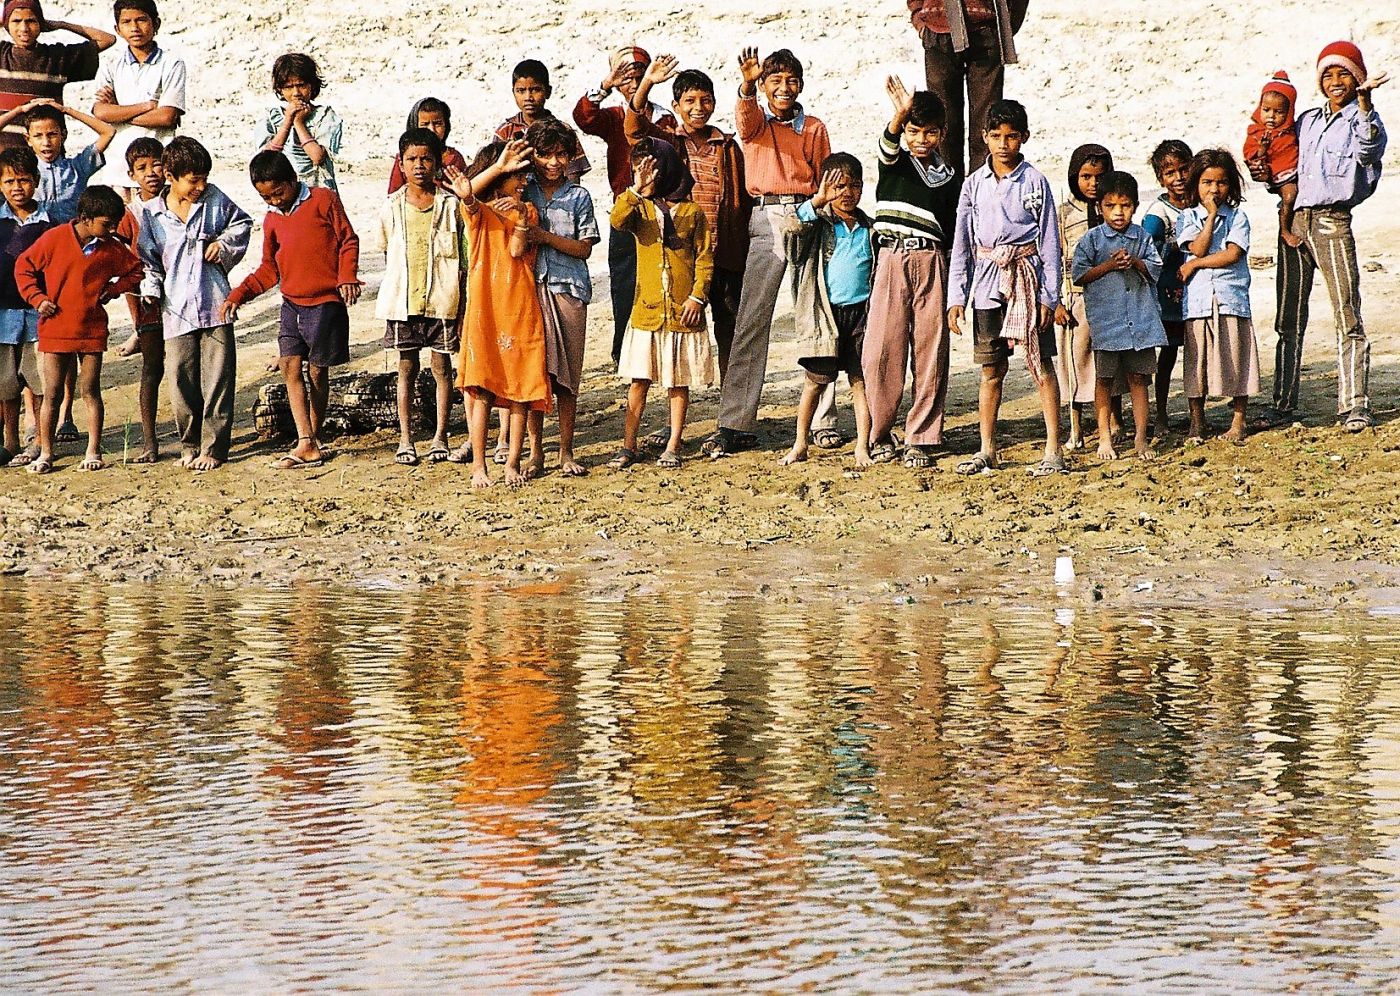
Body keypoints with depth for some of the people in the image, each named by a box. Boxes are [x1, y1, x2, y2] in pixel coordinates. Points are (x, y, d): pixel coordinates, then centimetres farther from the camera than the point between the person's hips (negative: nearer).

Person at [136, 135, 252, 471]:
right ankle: (190, 444, 16)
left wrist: (225, 243, 2)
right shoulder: (151, 213, 2)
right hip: (176, 309, 0)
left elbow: (242, 223, 19)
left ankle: (213, 448, 3)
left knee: (217, 379, -2)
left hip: (215, 305, 0)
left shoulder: (214, 199, 4)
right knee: (181, 379, 0)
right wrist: (150, 289, -6)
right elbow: (148, 258, 8)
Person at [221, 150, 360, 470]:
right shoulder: (272, 219, 14)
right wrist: (238, 295, 6)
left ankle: (314, 438, 15)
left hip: (325, 302, -5)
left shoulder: (323, 200, -2)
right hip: (292, 303, 5)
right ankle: (306, 445, -9)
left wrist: (347, 278, -15)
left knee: (317, 372, 2)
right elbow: (269, 270, 18)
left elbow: (348, 240, -1)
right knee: (290, 366, -7)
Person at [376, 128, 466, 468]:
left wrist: (461, 308, -2)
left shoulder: (451, 205, 0)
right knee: (406, 369, 5)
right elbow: (388, 257, 14)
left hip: (441, 302, -1)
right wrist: (395, 292, 12)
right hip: (402, 301, 1)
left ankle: (440, 437, 11)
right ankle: (405, 439, 10)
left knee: (442, 367, 3)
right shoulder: (391, 208, 4)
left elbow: (461, 261, 2)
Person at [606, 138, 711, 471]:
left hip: (683, 311, -1)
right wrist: (636, 190, -27)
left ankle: (673, 447, 12)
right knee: (639, 380, 1)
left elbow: (705, 258, 2)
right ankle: (628, 446, 6)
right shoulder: (640, 208, 5)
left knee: (679, 382, 5)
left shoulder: (691, 212, 2)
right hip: (647, 309, 1)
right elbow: (617, 221, -17)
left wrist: (697, 296, -8)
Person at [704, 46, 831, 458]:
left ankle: (823, 420, 4)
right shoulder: (755, 123, 10)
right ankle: (735, 426, -6)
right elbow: (746, 114, -14)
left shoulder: (815, 129, 16)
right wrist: (748, 84, -36)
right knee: (750, 324, -5)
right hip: (766, 221, -1)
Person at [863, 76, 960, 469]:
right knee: (881, 352, -6)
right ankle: (881, 435, 8)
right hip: (891, 260, -1)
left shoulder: (950, 180, 13)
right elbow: (889, 145, -17)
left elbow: (953, 237, 15)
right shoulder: (894, 162, 8)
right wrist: (901, 115, -38)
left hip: (930, 264, 1)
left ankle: (921, 440, 6)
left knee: (929, 354, -1)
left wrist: (956, 290, 9)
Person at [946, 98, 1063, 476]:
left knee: (1041, 364, -3)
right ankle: (987, 451, 15)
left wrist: (1049, 296, -6)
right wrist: (956, 298, 5)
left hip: (1027, 278, -3)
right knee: (991, 369, 8)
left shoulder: (1034, 181, -1)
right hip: (986, 280, 3)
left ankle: (1053, 451, -2)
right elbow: (962, 244, 10)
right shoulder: (974, 185, 7)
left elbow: (1049, 242, -1)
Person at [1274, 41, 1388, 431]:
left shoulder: (1361, 119, 2)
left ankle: (1354, 407, -10)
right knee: (1289, 320, 8)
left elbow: (1369, 146, -22)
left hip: (1333, 220, -5)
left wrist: (1364, 100, -34)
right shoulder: (1307, 120, 18)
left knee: (1348, 317, -10)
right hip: (1294, 220, 5)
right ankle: (1283, 405, 14)